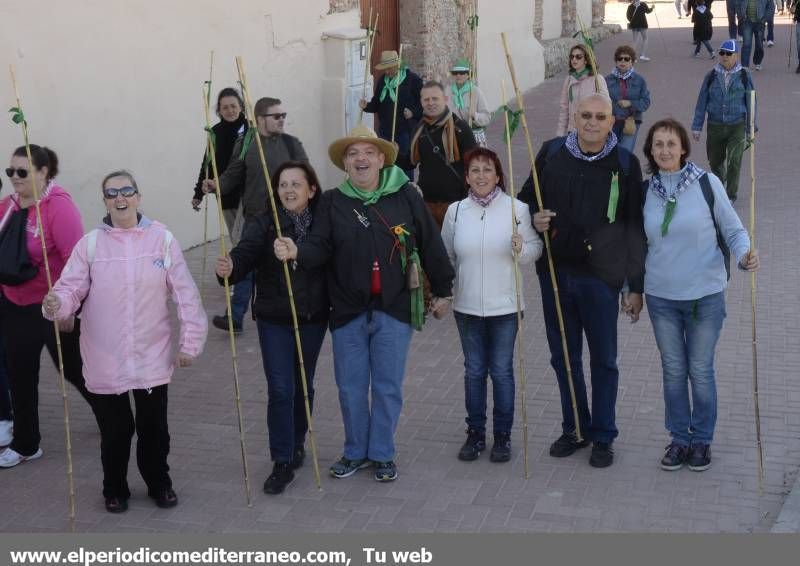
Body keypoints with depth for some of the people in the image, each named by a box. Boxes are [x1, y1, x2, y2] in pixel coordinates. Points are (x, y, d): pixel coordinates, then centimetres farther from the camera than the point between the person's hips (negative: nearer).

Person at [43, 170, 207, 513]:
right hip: (106, 360, 0)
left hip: (152, 357, 1)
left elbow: (185, 293, -2)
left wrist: (190, 341, -4)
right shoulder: (90, 244, -4)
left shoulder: (162, 239, -4)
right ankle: (115, 489, 35)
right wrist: (56, 305, -32)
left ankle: (159, 483, 38)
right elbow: (71, 289, -9)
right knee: (114, 430, 11)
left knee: (154, 427, 14)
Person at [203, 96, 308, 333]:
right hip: (254, 218, 0)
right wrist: (216, 185, -16)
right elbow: (233, 176, 4)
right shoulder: (244, 144, 1)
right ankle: (235, 317, 9)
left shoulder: (291, 144, 1)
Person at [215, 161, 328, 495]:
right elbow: (246, 252, -25)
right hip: (274, 320, -2)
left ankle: (297, 444, 38)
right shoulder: (264, 223, -9)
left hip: (313, 319, 2)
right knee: (280, 390, -4)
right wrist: (230, 268, -43)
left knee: (304, 386, 16)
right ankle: (283, 462, 5)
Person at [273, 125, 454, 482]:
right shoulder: (332, 202, 0)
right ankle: (355, 452, 29)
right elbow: (319, 249, -8)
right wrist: (296, 252, -30)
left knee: (388, 386, 8)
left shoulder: (405, 196, -3)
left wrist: (443, 290, 6)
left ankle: (382, 454, 24)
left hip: (395, 309, -1)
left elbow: (430, 245, 2)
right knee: (351, 387, 11)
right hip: (348, 311, 1)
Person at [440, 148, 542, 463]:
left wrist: (522, 250, -22)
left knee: (502, 371, 6)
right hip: (467, 306, 2)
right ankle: (475, 433, 24)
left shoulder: (517, 209, -6)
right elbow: (446, 257, 10)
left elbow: (536, 249, 0)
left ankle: (503, 436, 18)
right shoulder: (455, 211, 2)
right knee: (474, 371, 12)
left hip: (505, 306, -2)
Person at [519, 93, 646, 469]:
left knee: (603, 360, 8)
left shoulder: (625, 164, -4)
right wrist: (534, 218, -9)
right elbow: (526, 199, 15)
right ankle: (574, 429, 30)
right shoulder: (552, 152, 2)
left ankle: (603, 437, 23)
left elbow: (635, 227, -1)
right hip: (556, 271, 3)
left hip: (601, 275, -3)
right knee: (563, 357, 13)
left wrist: (636, 285, -2)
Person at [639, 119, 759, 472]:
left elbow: (733, 229, -3)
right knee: (673, 371, 12)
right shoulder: (646, 191, 1)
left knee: (700, 371, 8)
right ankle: (679, 438, 28)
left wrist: (744, 256, -23)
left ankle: (702, 440, 26)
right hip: (660, 297, 3)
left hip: (705, 295, -3)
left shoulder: (706, 183, -8)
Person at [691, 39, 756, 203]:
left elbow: (750, 102, 4)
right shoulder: (711, 76, 0)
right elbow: (701, 102, 4)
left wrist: (751, 129, 4)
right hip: (715, 126, 2)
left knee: (734, 162, -9)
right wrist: (696, 127, 4)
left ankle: (730, 196, 8)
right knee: (715, 161, 14)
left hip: (737, 126, -2)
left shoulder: (744, 76, -2)